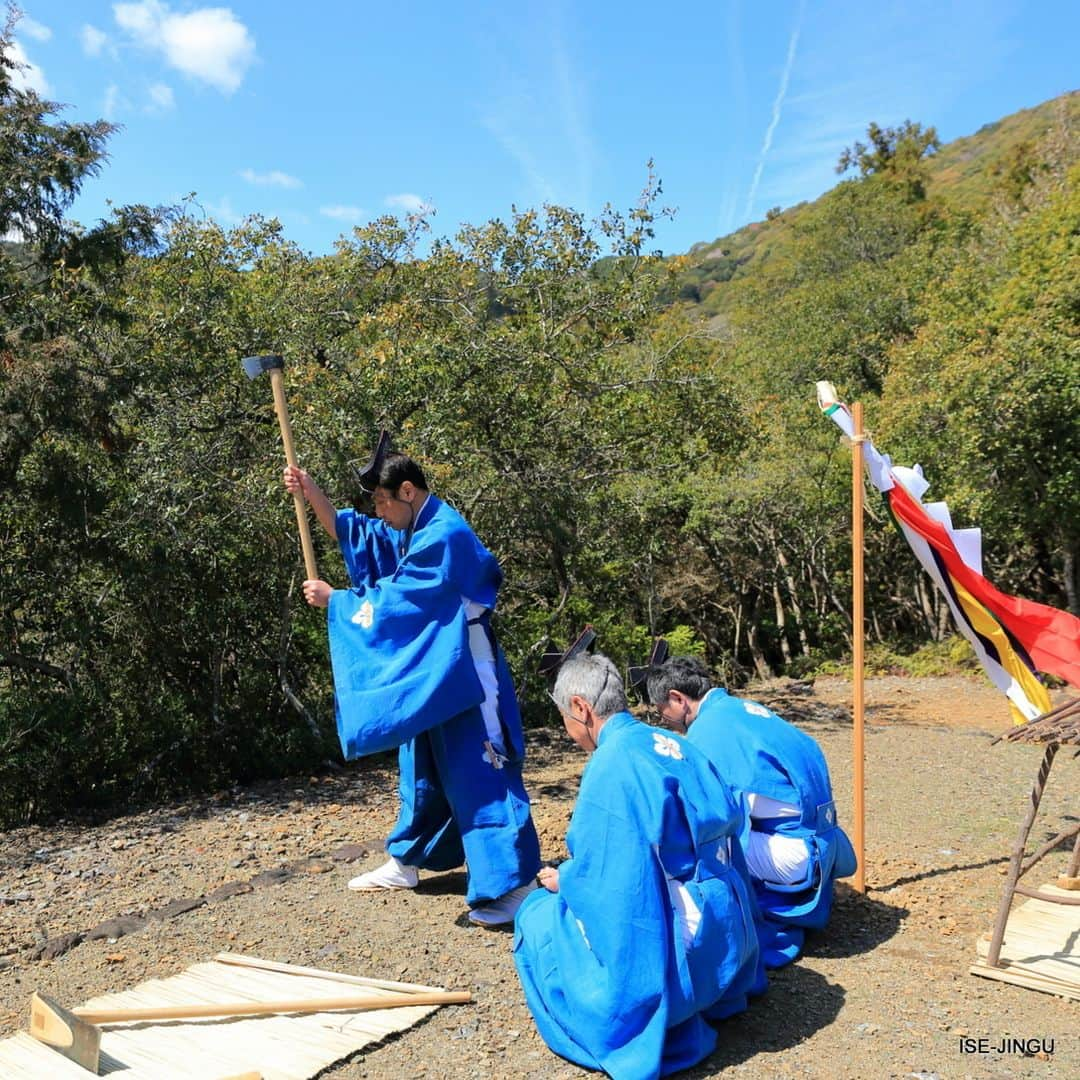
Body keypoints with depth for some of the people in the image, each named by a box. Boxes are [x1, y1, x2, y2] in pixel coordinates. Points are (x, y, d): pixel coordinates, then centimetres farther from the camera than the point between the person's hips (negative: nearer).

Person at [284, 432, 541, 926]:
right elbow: (351, 534, 16)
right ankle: (406, 862, 36)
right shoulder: (415, 529, 10)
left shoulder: (445, 537, -20)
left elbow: (393, 601, -18)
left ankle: (514, 885, -1)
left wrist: (333, 599, -7)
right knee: (422, 771, 21)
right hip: (424, 675, 10)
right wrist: (311, 493, 3)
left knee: (479, 775, -7)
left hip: (461, 676, -10)